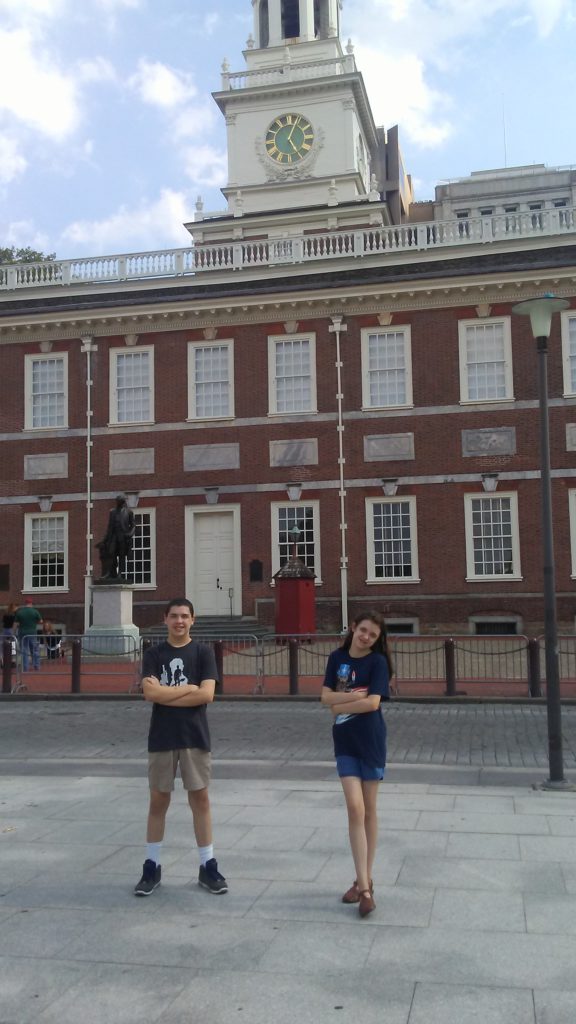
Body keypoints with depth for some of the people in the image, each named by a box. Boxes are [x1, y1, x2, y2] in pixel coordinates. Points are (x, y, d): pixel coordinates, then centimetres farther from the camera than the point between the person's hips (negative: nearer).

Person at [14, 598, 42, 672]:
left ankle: (25, 668, 1)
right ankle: (36, 667, 11)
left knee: (24, 652, 4)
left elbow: (17, 624, -3)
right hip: (33, 633, 0)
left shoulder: (19, 612, -2)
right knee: (35, 650, 10)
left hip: (22, 633, 0)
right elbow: (40, 622, 1)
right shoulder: (35, 611, -5)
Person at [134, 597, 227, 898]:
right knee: (158, 800, 8)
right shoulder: (154, 654, 2)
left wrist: (165, 694, -11)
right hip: (161, 738, 1)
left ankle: (208, 866, 16)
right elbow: (150, 693, -11)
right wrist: (188, 689, -12)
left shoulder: (203, 652, 0)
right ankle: (152, 866, 20)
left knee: (199, 798, 5)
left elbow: (206, 694, -12)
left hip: (194, 737, -1)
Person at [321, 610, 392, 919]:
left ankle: (364, 880, 20)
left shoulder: (378, 661, -7)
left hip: (371, 741, -2)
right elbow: (326, 697, -1)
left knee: (368, 810, 7)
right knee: (355, 809, -5)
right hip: (344, 742, 3)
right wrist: (355, 695, -14)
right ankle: (364, 885, -3)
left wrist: (340, 704, -7)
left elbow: (372, 703, -16)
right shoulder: (337, 658, 5)